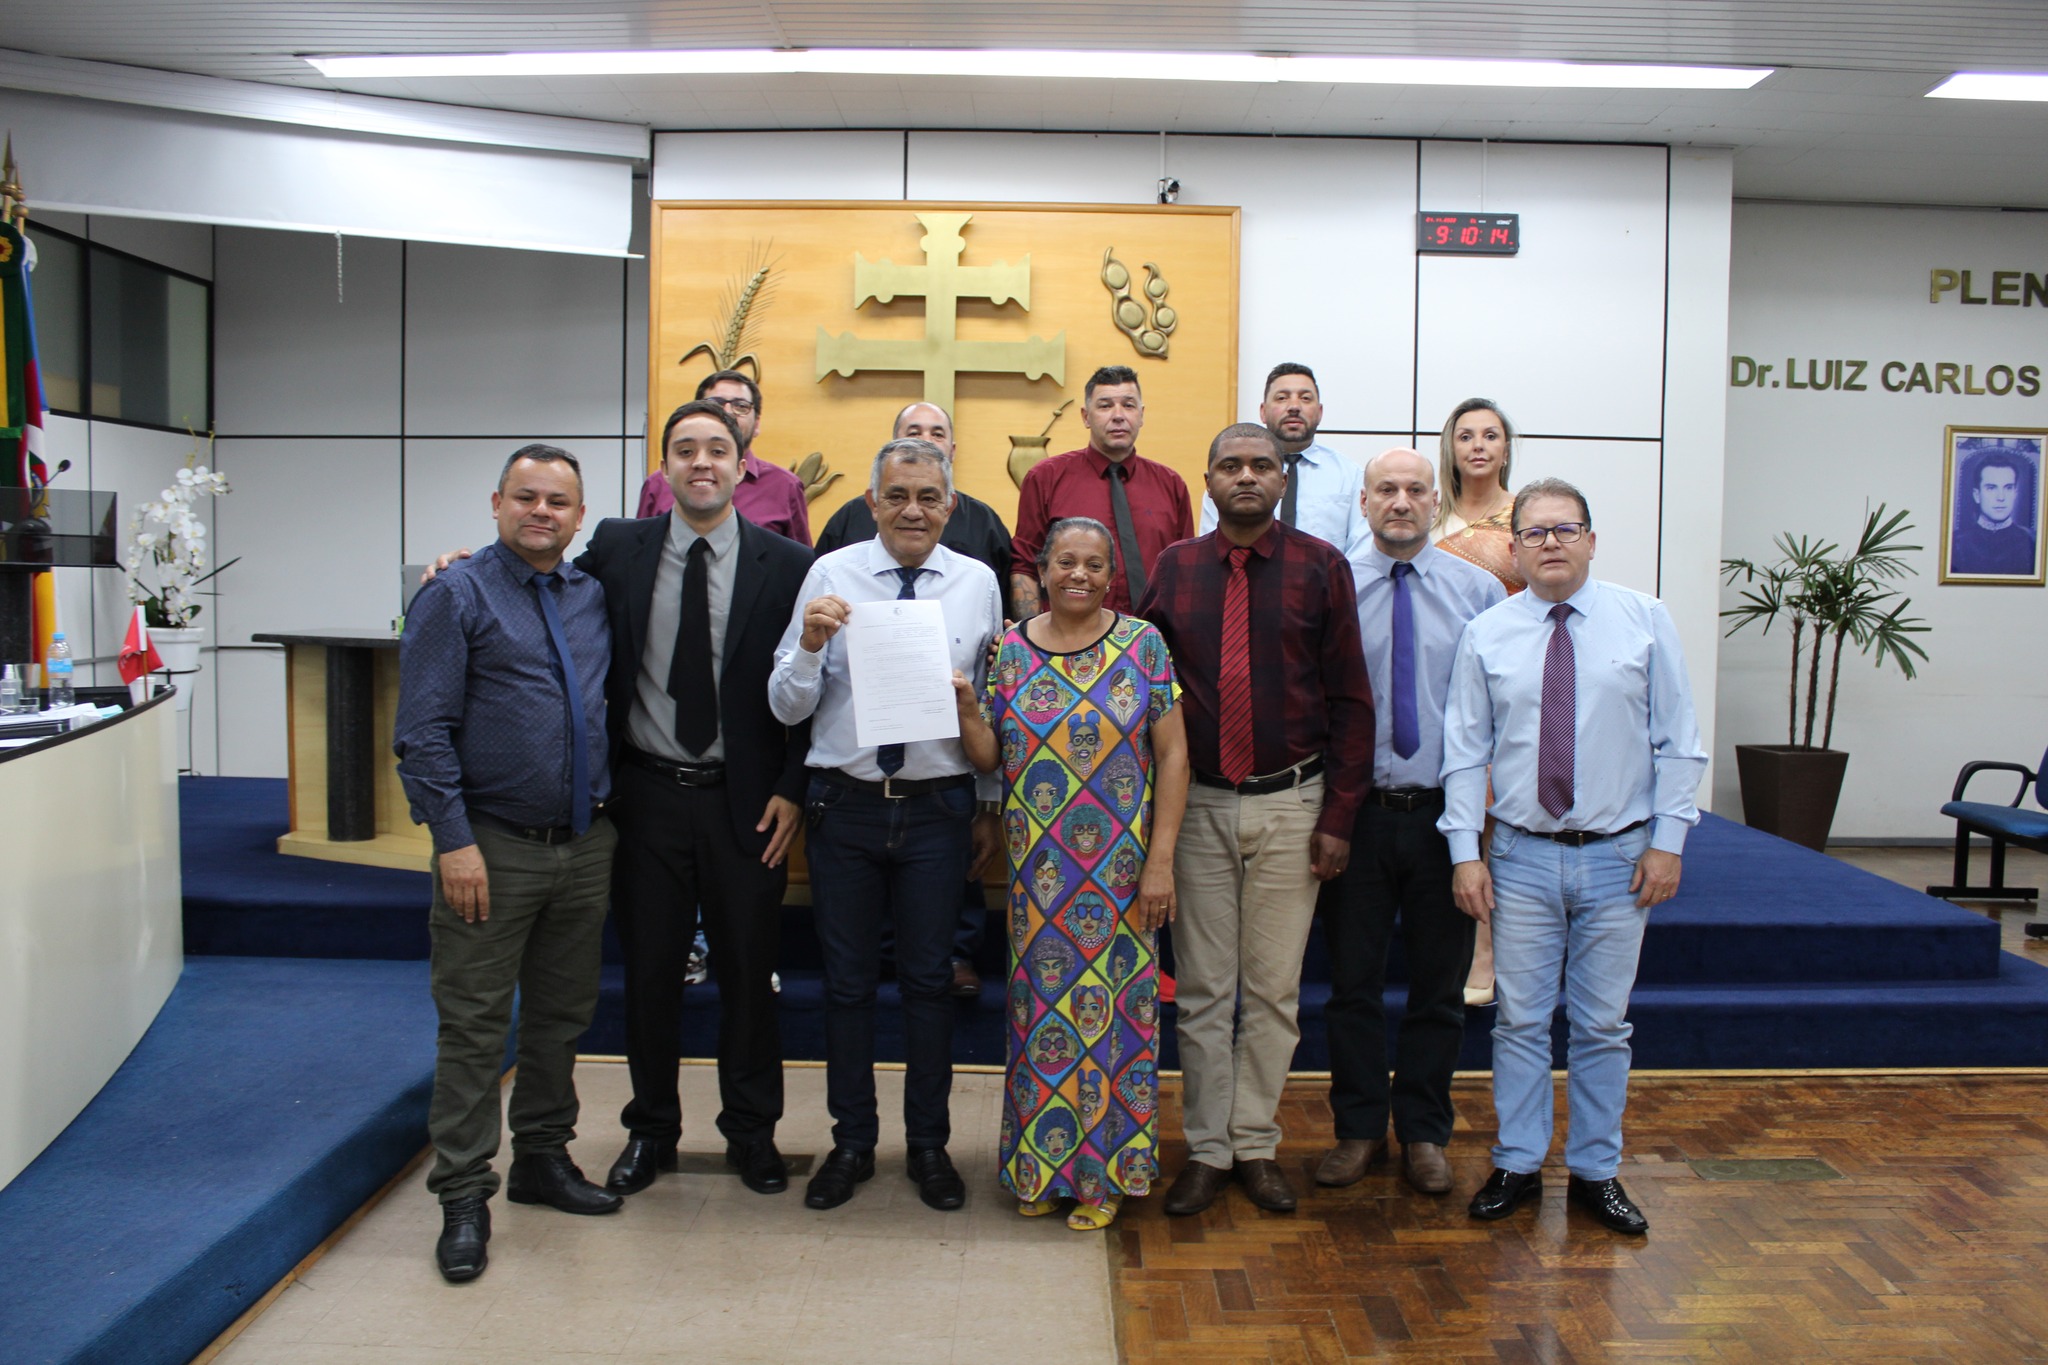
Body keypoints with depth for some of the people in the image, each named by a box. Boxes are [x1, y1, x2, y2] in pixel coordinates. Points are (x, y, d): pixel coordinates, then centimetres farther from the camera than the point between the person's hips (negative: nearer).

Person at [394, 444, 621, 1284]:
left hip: (587, 844, 5)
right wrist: (454, 840, -16)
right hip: (494, 847, -5)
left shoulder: (593, 598, 9)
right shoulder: (457, 595, -5)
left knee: (562, 1016, 15)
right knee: (474, 1026, 1)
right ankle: (463, 1197, 12)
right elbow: (423, 733, -10)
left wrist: (609, 814, 6)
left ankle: (543, 1158, 31)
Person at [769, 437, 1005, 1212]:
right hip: (845, 803, 0)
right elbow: (787, 707, -3)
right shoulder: (830, 574, -3)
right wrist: (811, 645, -22)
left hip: (938, 807, 0)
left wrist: (992, 807, 7)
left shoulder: (978, 583, 1)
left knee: (929, 979, 10)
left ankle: (928, 1144, 28)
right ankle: (852, 1141, 29)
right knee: (847, 980, 11)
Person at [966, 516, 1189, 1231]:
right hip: (1038, 869, 2)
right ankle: (1040, 1165, 24)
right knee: (1040, 1002, 7)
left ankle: (1103, 1172, 20)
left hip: (1121, 868, -1)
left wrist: (1160, 860, -8)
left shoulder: (1142, 645, -2)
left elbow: (1173, 755, -3)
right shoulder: (1009, 649, 3)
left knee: (1111, 1006, 3)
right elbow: (991, 755, 4)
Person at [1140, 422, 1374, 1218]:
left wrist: (1338, 817, -5)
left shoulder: (1321, 567, 0)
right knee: (1203, 989, 7)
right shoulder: (1174, 569, 5)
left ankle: (1255, 1145, 21)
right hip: (1198, 803, 1)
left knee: (1274, 989, 7)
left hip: (1290, 805, -1)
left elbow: (1351, 699, -1)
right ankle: (1206, 1151, 18)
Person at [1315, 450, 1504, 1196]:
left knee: (1440, 985, 12)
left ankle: (1424, 1133, 29)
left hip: (1446, 815, 1)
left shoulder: (1480, 591, 1)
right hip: (1357, 812, -1)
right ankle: (1359, 1130, 27)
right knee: (1352, 980, 10)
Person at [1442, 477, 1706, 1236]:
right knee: (1521, 1021, 7)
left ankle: (1596, 1172, 23)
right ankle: (1518, 1166, 21)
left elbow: (1678, 742, 0)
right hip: (1522, 858, 0)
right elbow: (1466, 752, 0)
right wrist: (1465, 852, -6)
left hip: (1618, 858, 0)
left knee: (1602, 1025, 10)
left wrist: (1667, 840, -6)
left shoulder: (1645, 622, 0)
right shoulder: (1486, 636, 1)